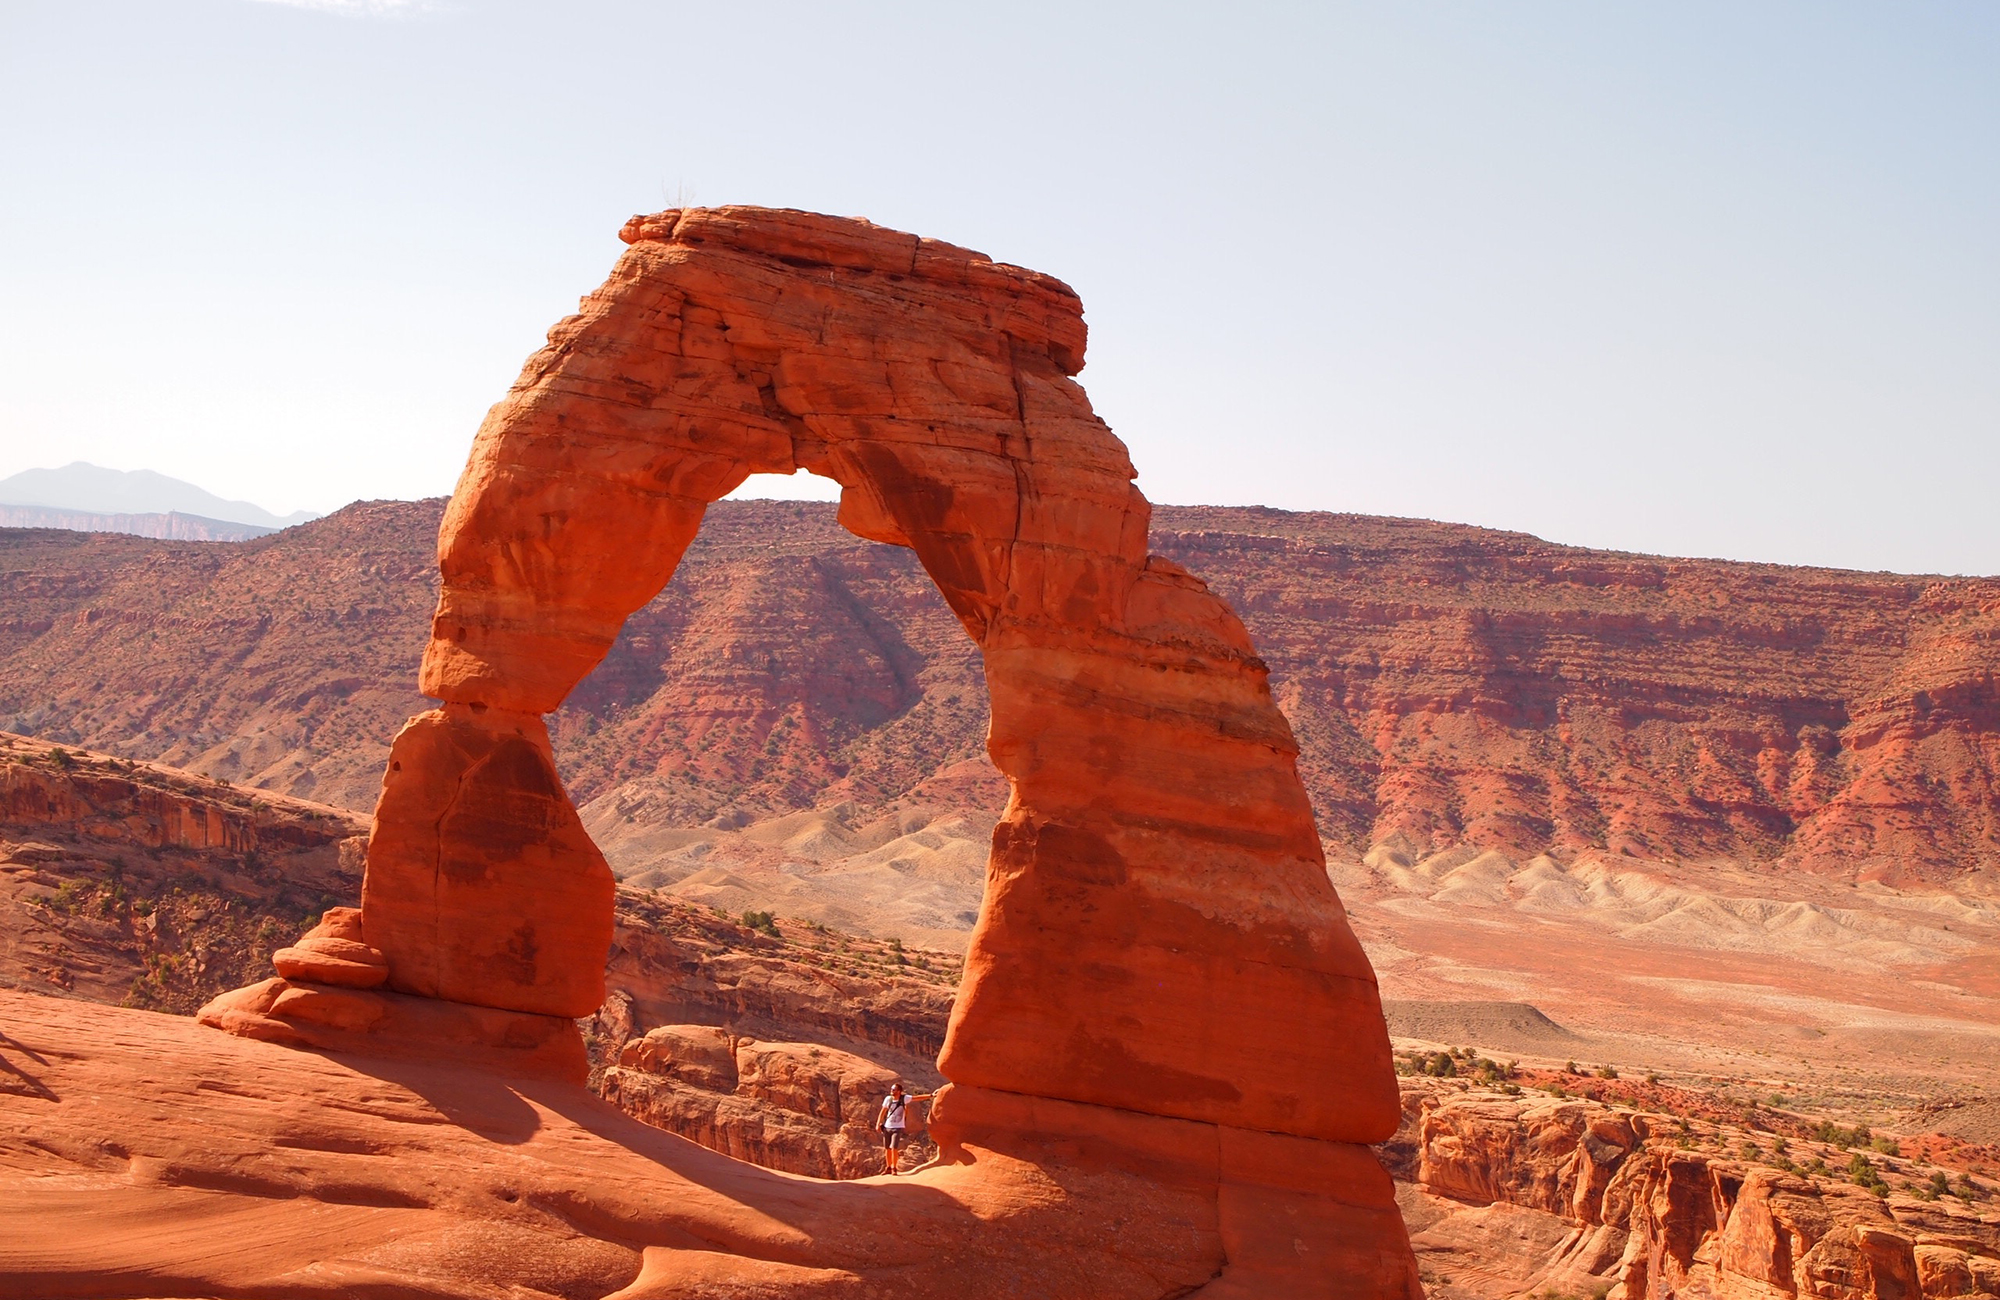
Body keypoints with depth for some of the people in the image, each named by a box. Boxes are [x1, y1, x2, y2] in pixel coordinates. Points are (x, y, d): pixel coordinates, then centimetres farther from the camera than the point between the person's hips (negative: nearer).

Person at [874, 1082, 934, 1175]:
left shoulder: (904, 1098, -9)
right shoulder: (888, 1099, -2)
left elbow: (918, 1097, -10)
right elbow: (882, 1112, 6)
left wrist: (931, 1095, -16)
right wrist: (878, 1124, 1)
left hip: (898, 1128, -3)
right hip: (887, 1127, 3)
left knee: (894, 1148, -13)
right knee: (887, 1148, 9)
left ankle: (894, 1169, -2)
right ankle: (889, 1168, 23)